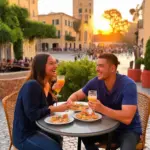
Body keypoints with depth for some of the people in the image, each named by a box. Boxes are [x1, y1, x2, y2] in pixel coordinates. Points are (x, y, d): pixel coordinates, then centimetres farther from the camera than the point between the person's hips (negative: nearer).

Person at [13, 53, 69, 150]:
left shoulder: (46, 84, 4)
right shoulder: (32, 85, -24)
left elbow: (47, 105, 3)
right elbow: (32, 115, -28)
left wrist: (54, 91, -6)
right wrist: (55, 109, -24)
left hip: (37, 128, 9)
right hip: (24, 135, -9)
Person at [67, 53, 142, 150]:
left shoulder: (128, 85, -26)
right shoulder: (96, 82, -11)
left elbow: (127, 118, -34)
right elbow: (77, 95, 2)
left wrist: (101, 109, -45)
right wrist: (70, 100, -22)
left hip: (128, 130, -5)